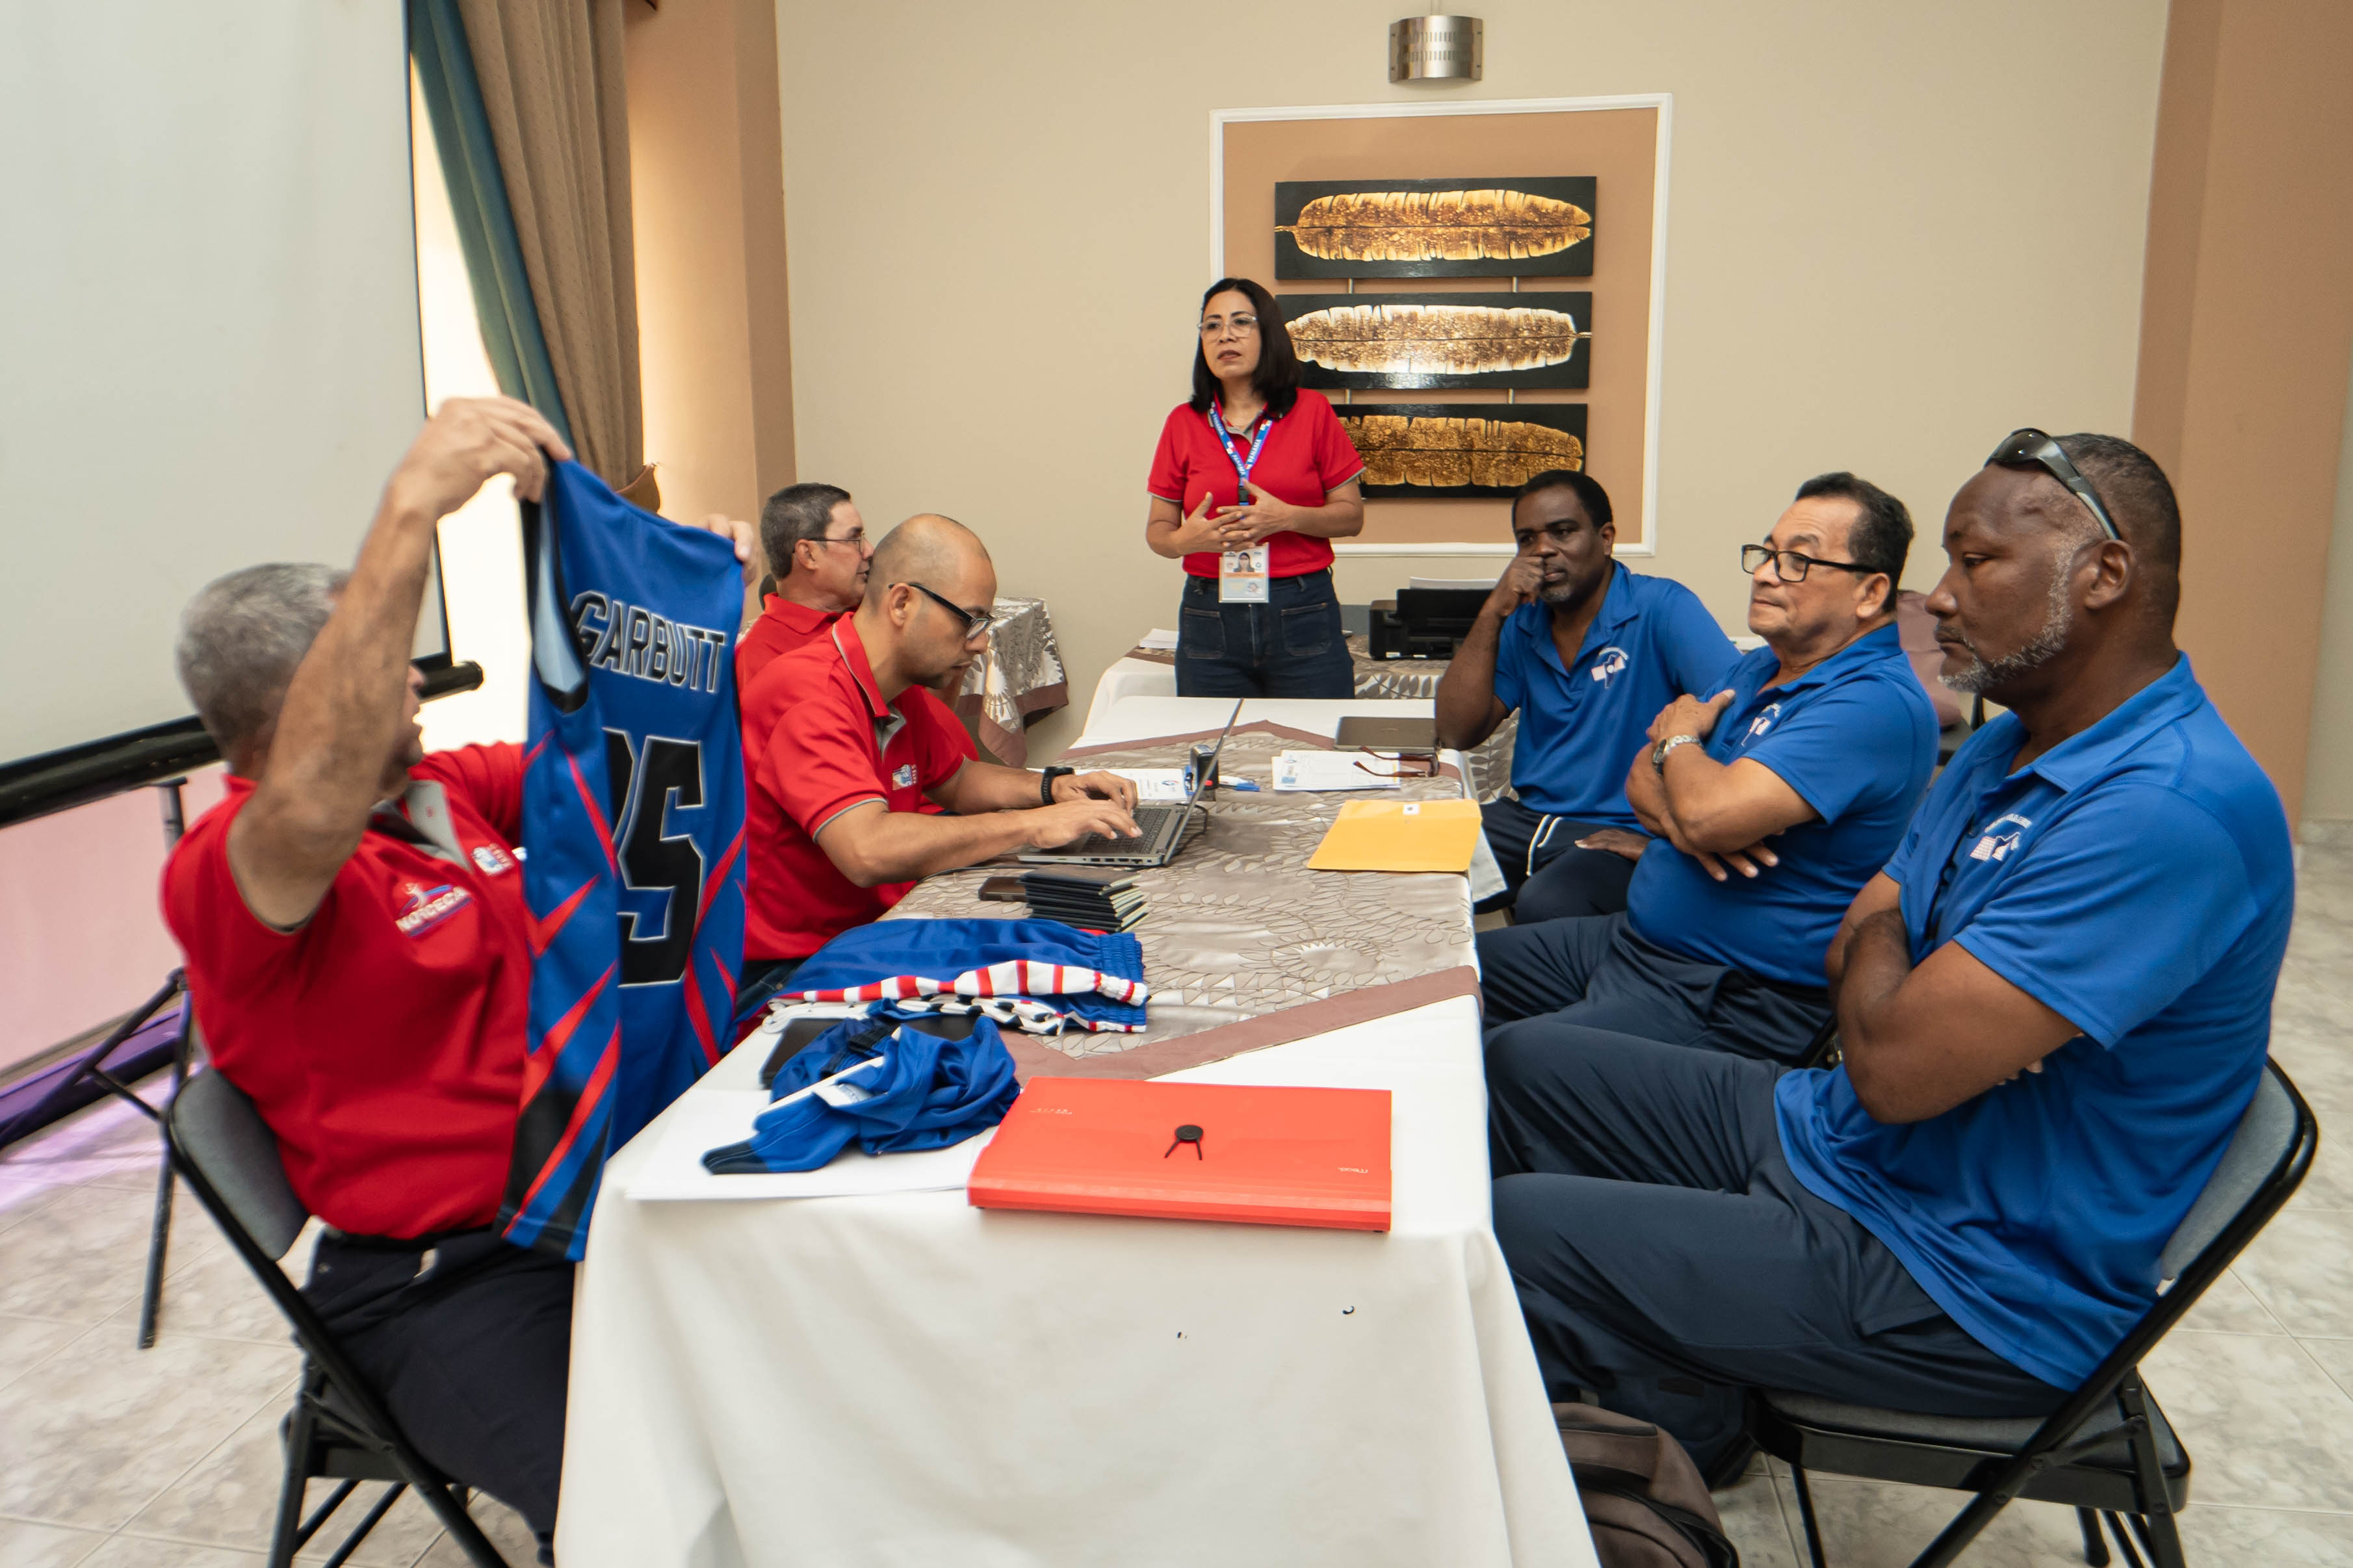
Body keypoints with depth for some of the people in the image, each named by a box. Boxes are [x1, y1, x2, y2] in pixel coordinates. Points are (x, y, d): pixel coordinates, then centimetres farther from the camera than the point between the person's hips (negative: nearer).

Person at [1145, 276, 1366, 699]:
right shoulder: (1183, 423, 7)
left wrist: (1287, 518, -14)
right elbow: (1157, 530, 9)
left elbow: (1352, 516, 3)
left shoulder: (1312, 411, 4)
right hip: (1210, 622, 1)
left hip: (1302, 616, -1)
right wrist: (1186, 539, -14)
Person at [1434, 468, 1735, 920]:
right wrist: (1493, 613, -5)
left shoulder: (1662, 608, -8)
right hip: (1528, 818, 6)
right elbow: (1457, 734, 2)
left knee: (1545, 907, -36)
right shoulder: (1521, 623, 10)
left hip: (1621, 835, -5)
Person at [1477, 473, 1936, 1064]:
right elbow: (1642, 780, 13)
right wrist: (1677, 821, -12)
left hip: (1734, 998, -10)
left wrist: (1679, 736, -6)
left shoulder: (1880, 702, -19)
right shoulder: (1757, 668, 13)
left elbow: (1711, 814, -29)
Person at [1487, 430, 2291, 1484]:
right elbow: (1855, 952, 12)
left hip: (1962, 1281, -10)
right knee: (1516, 1072, 12)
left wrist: (1879, 937, -8)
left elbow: (1895, 1066, -30)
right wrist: (1935, 998, -10)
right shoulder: (2011, 747, 7)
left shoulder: (2172, 811, -27)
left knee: (1514, 1233, -18)